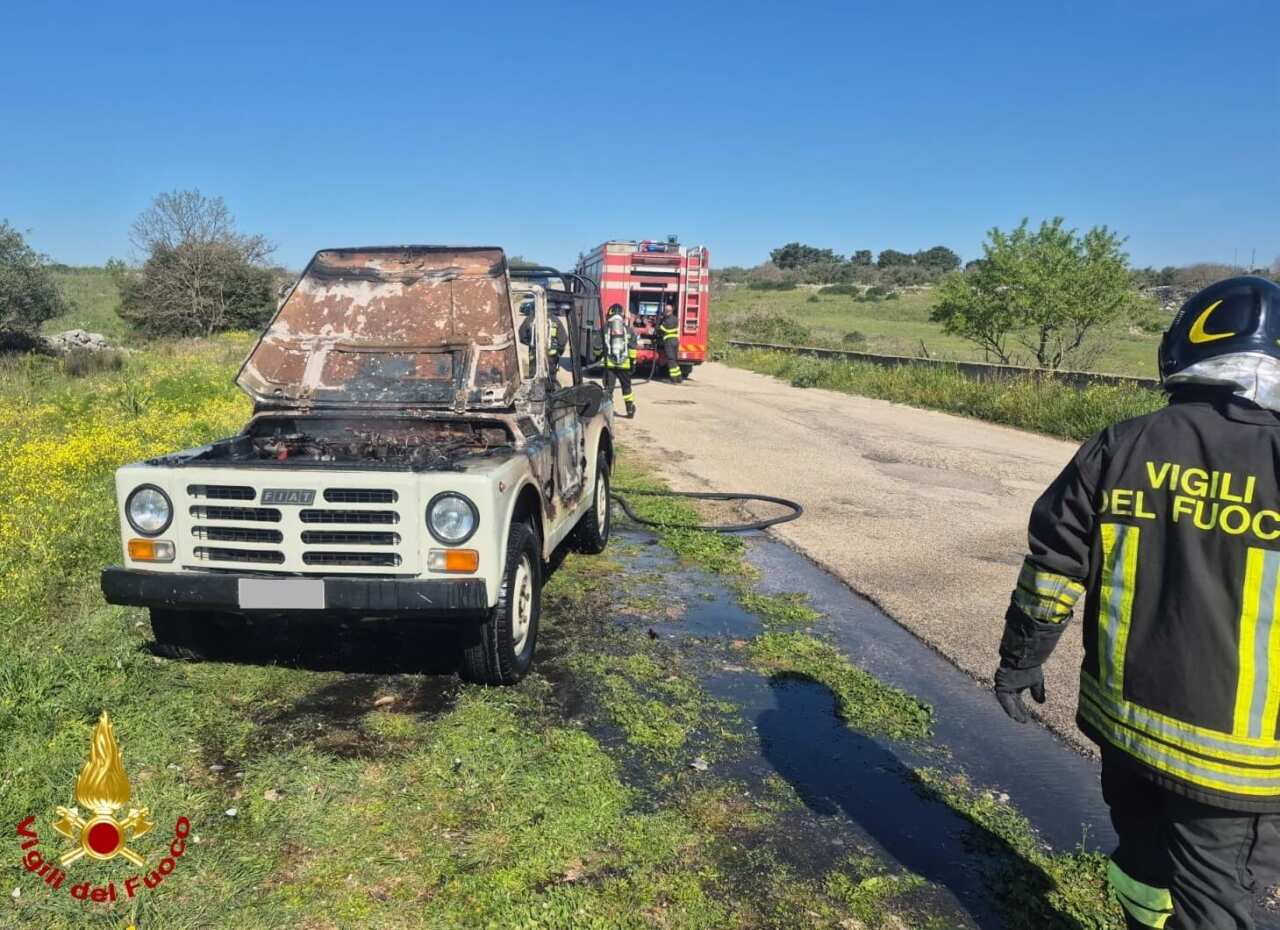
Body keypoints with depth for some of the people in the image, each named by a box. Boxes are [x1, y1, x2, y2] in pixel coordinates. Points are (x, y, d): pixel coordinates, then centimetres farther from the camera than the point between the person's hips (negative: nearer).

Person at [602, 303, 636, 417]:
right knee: (626, 387, 17)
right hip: (625, 364, 1)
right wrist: (633, 361, 6)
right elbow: (632, 347, 0)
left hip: (609, 363, -1)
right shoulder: (628, 329, 5)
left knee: (608, 388, 0)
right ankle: (630, 409, 25)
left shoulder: (605, 328, 3)